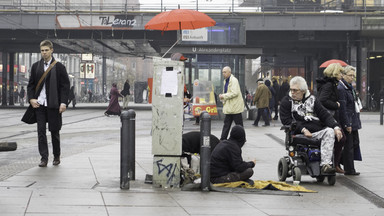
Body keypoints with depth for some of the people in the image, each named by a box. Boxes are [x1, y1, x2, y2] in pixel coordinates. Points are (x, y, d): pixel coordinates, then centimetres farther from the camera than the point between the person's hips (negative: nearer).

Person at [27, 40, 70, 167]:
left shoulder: (59, 67, 1)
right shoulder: (36, 66, 10)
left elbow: (65, 86, -1)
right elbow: (31, 85, 13)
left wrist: (63, 103, -10)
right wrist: (31, 99, -2)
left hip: (54, 105, -2)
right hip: (39, 104, 2)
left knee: (55, 131, 6)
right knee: (41, 131, -2)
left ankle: (56, 157, 20)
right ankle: (44, 158, 2)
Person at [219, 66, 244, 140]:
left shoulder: (234, 80, -13)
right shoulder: (226, 81, 16)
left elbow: (235, 93, -23)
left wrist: (224, 96, -18)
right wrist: (222, 96, 5)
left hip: (235, 106, -9)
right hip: (229, 107, 9)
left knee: (239, 124, 0)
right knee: (226, 124, 8)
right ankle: (223, 139, 10)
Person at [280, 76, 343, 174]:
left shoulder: (312, 99, 16)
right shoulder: (286, 101, 7)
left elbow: (325, 115, 11)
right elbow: (286, 121, -4)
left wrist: (336, 127, -6)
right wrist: (303, 129, -16)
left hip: (318, 131, 3)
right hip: (300, 134, -3)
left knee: (330, 131, -26)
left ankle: (325, 164, -33)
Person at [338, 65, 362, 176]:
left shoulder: (350, 87, 16)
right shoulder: (341, 88, -15)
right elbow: (342, 108, -19)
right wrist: (347, 124, -21)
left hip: (353, 121, 10)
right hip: (347, 122, -10)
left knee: (355, 143, 11)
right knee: (349, 145, -4)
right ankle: (349, 170, 3)